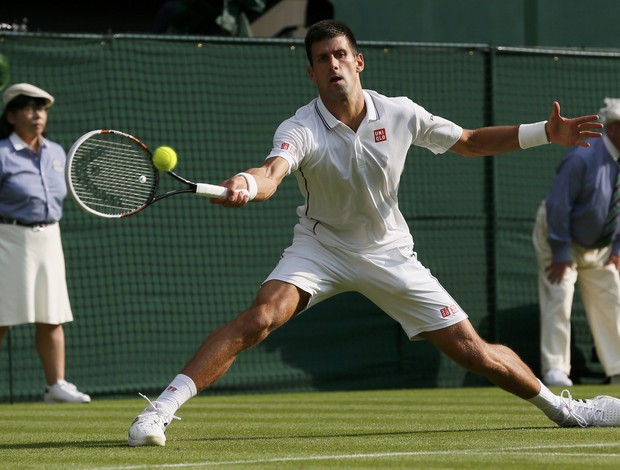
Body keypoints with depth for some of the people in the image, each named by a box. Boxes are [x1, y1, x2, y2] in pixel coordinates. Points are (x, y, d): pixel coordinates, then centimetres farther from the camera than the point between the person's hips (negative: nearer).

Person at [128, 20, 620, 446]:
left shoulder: (400, 114, -11)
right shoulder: (302, 129, -22)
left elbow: (468, 142, 6)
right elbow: (273, 172, -44)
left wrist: (545, 133, -3)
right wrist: (245, 184, -69)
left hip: (390, 254, 2)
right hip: (322, 247, -2)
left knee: (473, 351, 0)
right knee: (260, 317, -29)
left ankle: (561, 407, 24)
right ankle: (162, 409, -28)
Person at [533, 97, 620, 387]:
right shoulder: (583, 157, -27)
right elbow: (558, 205, -24)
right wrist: (561, 253, -22)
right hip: (561, 240, -7)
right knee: (558, 302, -10)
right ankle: (555, 372, -8)